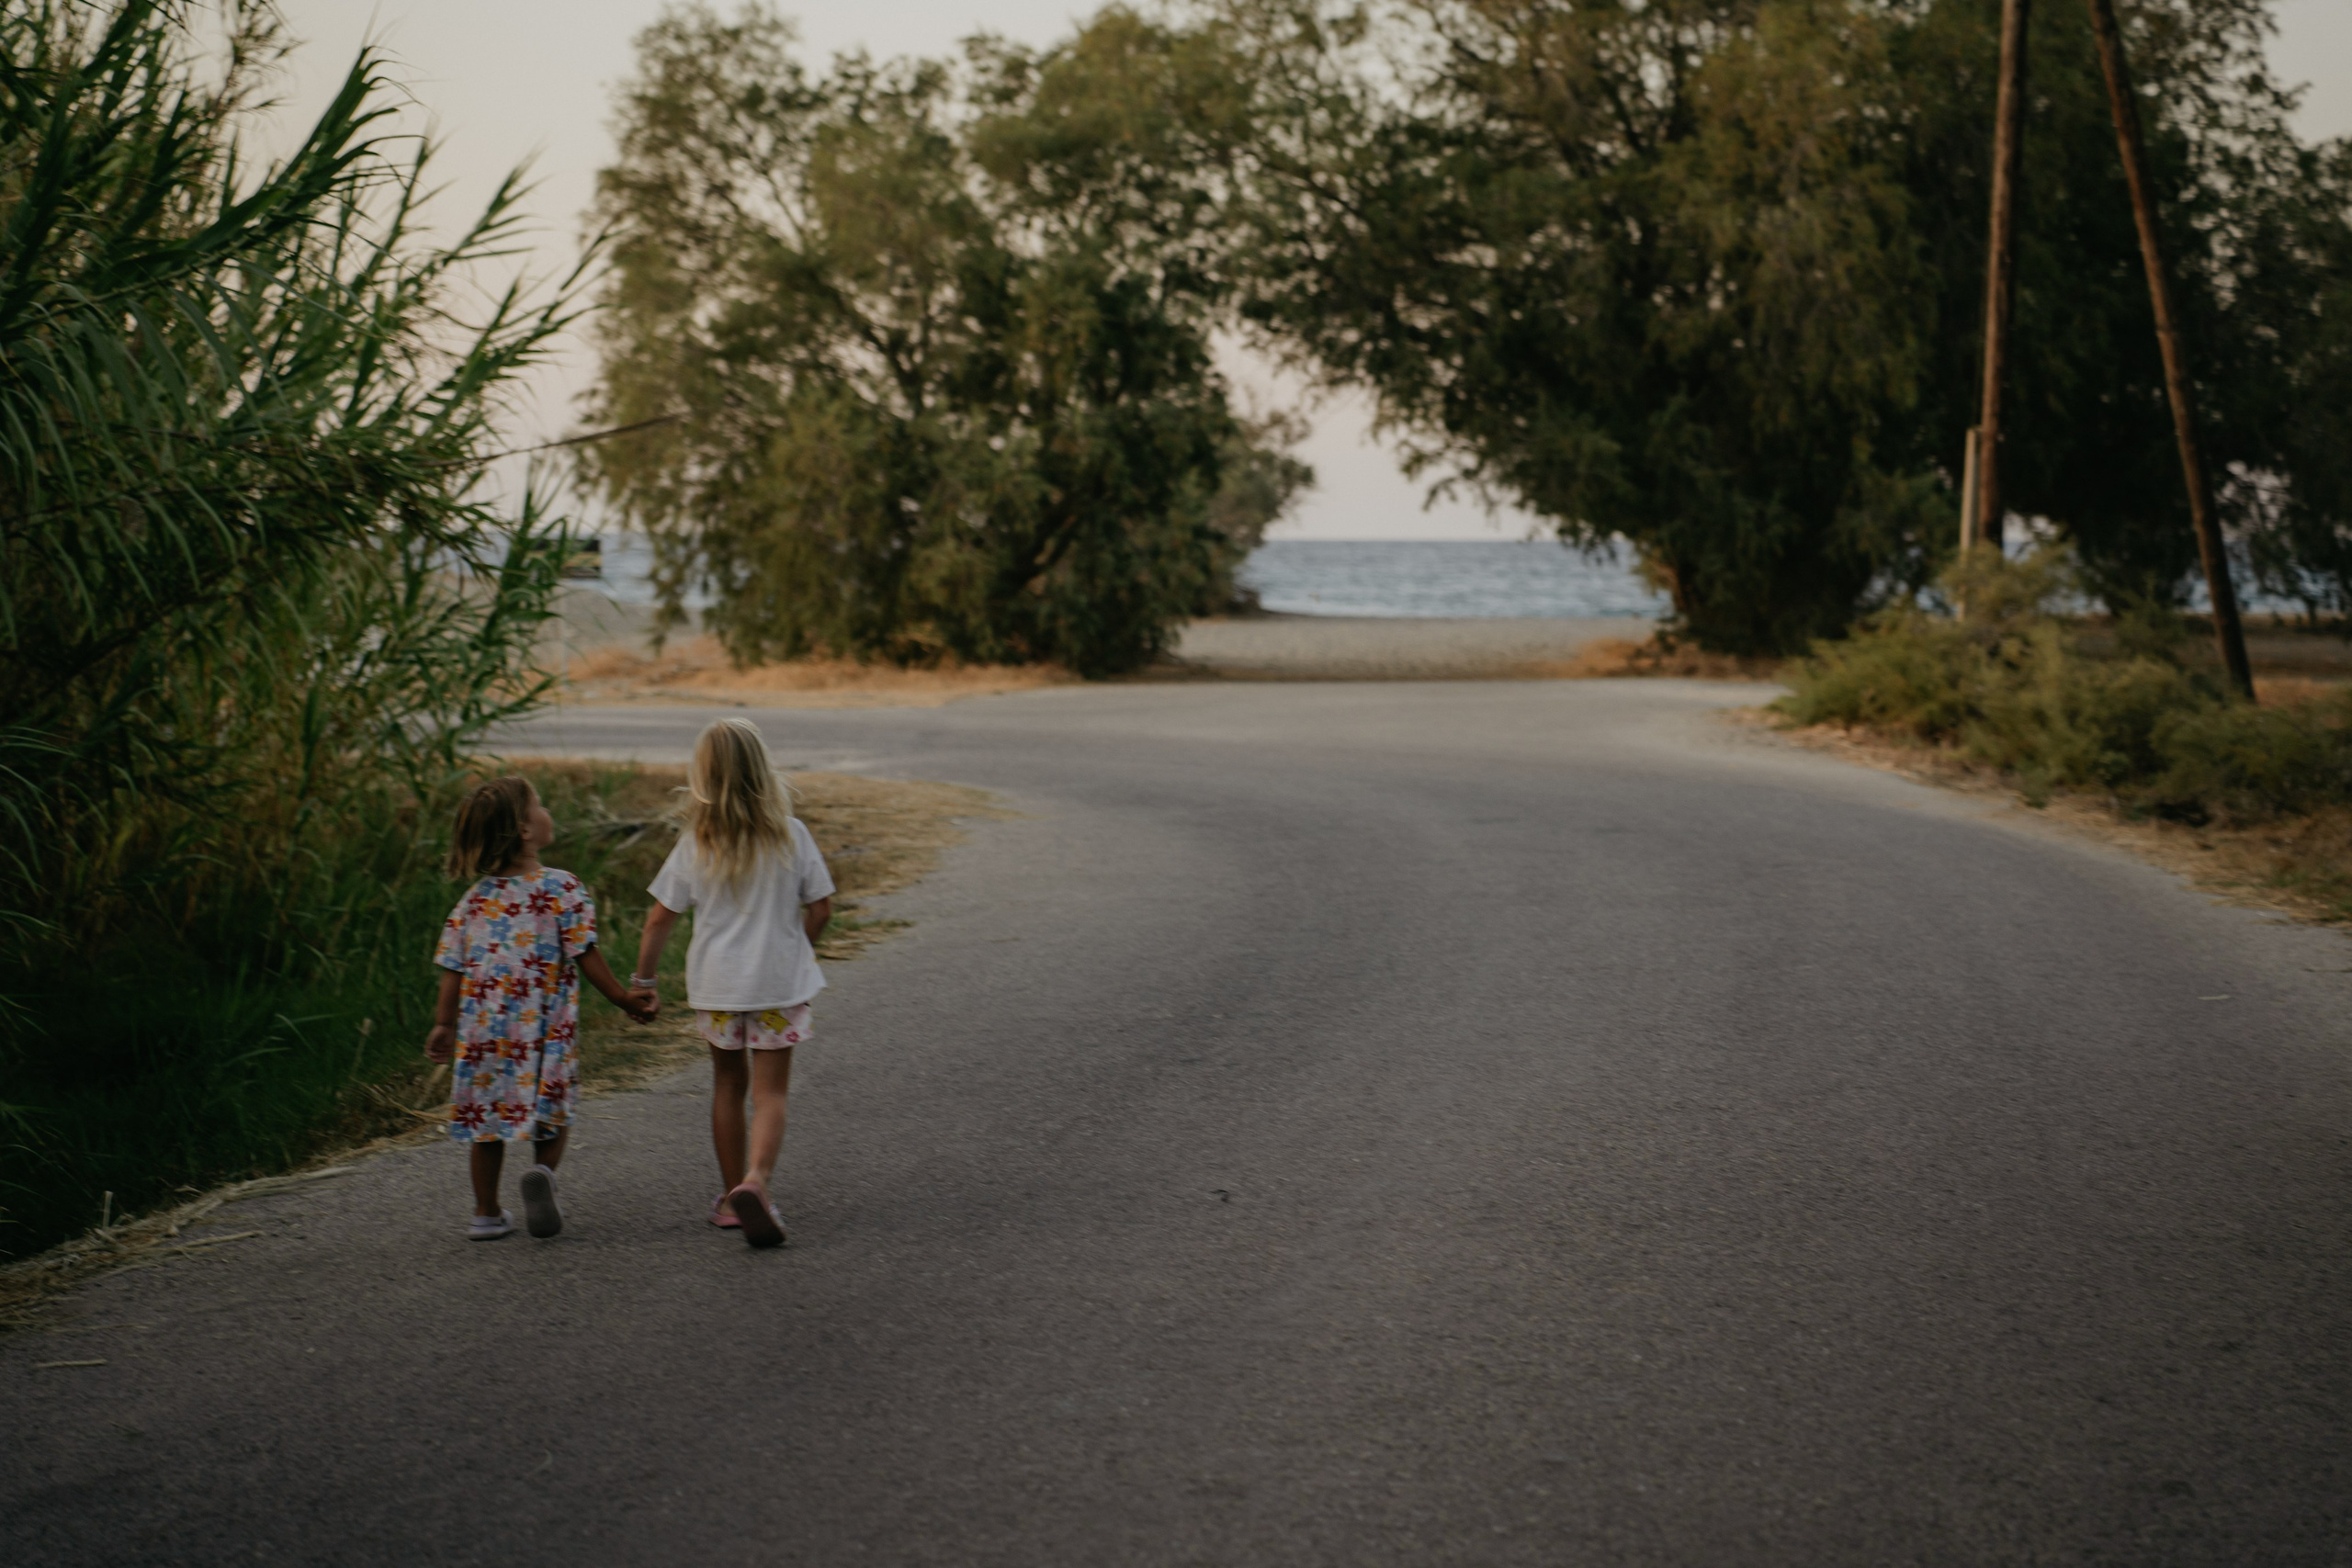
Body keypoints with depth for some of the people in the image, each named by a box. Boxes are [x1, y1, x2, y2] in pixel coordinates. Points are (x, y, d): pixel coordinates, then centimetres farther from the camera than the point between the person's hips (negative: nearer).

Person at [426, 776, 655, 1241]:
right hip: (545, 1028, -3)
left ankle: (487, 1212, 18)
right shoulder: (562, 889, -9)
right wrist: (624, 999, 1)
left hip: (483, 1027, 3)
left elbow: (453, 968, 4)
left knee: (488, 1118, 14)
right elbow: (586, 956, -9)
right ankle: (543, 1169, -13)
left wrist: (444, 1024, 13)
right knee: (552, 1112, 14)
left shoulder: (475, 897, 3)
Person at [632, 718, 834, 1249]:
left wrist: (641, 980, 7)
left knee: (728, 1084, 18)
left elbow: (660, 918, -4)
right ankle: (756, 1183, -22)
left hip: (716, 984, 1)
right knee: (770, 1092, 2)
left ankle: (732, 1197, 23)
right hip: (779, 980, -1)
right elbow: (819, 909, -2)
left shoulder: (696, 844, -7)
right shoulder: (790, 835, -8)